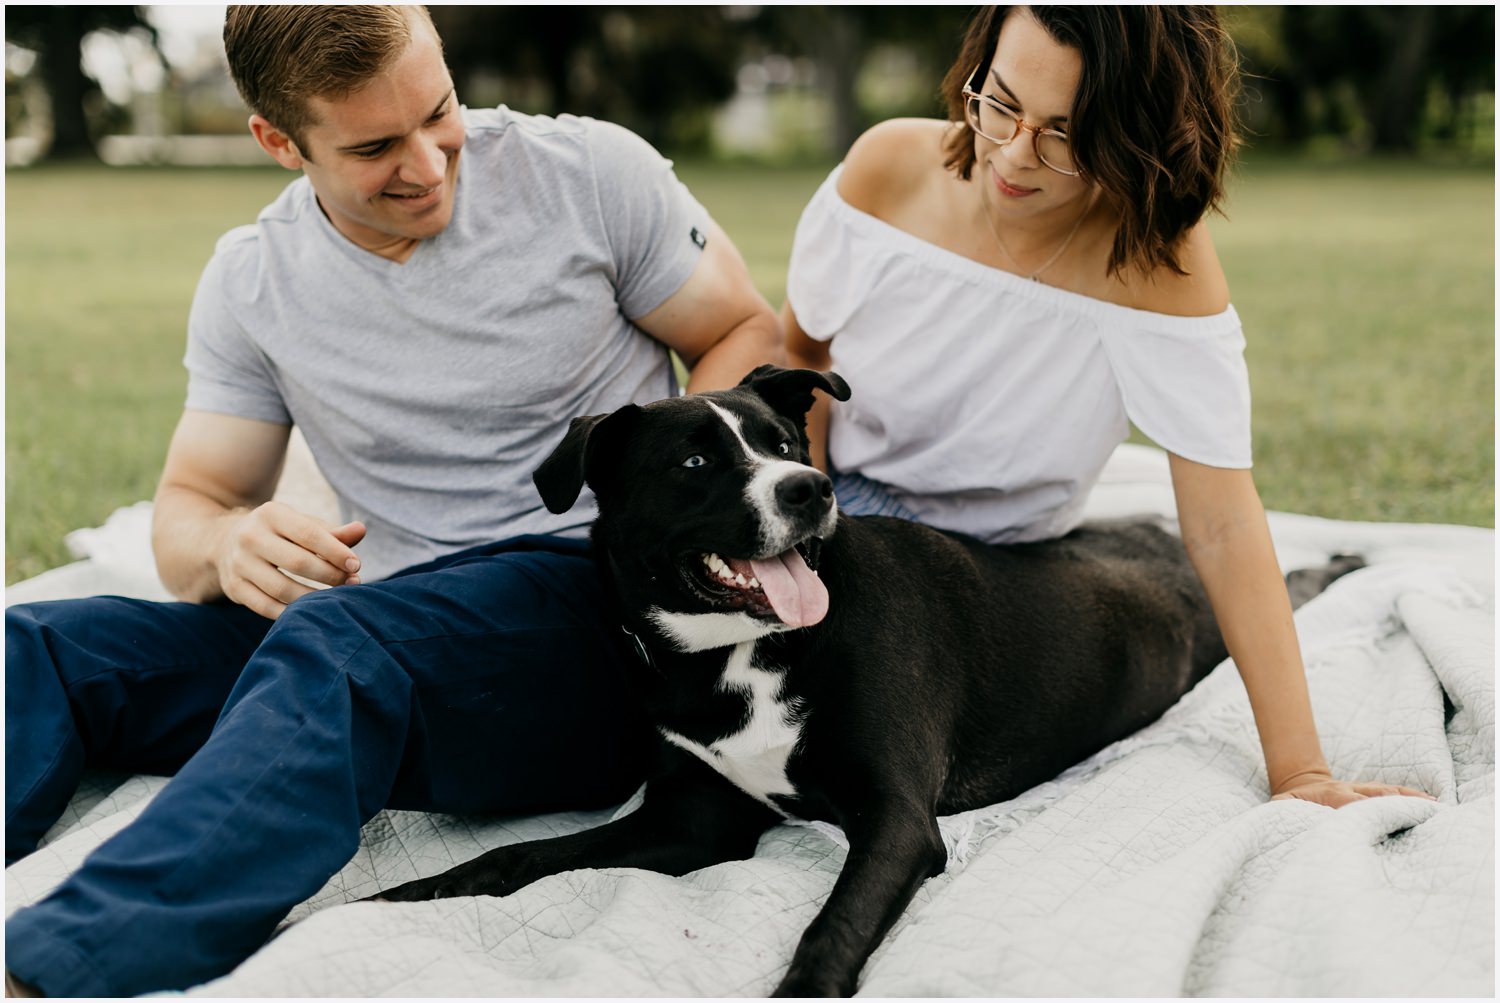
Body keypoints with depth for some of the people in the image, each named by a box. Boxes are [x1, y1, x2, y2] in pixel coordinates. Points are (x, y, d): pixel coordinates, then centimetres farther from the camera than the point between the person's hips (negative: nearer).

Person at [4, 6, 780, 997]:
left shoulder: (590, 173, 0)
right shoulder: (250, 283, 8)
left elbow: (750, 335, 8)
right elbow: (190, 507, 12)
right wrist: (229, 544, -15)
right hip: (394, 627, 5)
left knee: (336, 640, -37)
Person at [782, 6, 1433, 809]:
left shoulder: (1160, 261, -25)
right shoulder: (891, 169, -18)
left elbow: (1222, 526, -24)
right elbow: (795, 350, 0)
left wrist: (1299, 771, -26)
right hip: (845, 505, 2)